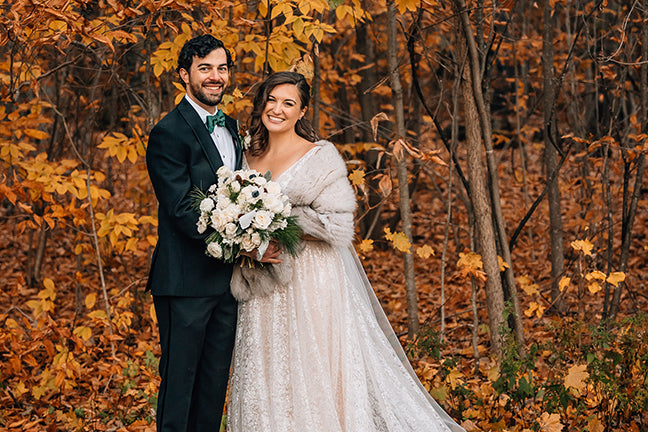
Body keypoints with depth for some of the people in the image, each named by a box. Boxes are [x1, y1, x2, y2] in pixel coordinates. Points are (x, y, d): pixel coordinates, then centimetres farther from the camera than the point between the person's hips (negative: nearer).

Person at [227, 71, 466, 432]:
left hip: (310, 280, -5)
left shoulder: (321, 157, -6)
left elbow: (337, 225, -14)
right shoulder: (249, 158, 11)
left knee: (310, 375, -3)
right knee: (262, 380, 7)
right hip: (261, 288, 5)